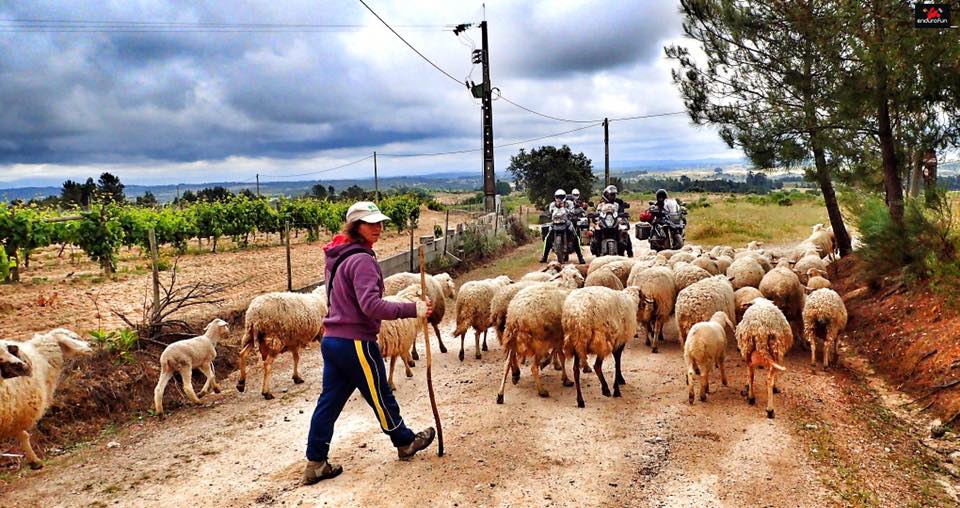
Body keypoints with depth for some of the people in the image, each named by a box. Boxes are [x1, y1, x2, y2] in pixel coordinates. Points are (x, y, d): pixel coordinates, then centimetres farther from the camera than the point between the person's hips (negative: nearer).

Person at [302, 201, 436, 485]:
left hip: (332, 340, 9)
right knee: (381, 397, 10)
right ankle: (406, 443, 30)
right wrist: (411, 310, -28)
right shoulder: (361, 260, -19)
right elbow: (371, 306, -28)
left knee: (329, 401, 11)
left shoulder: (337, 257, 12)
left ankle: (315, 464, 16)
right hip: (356, 343, -9)